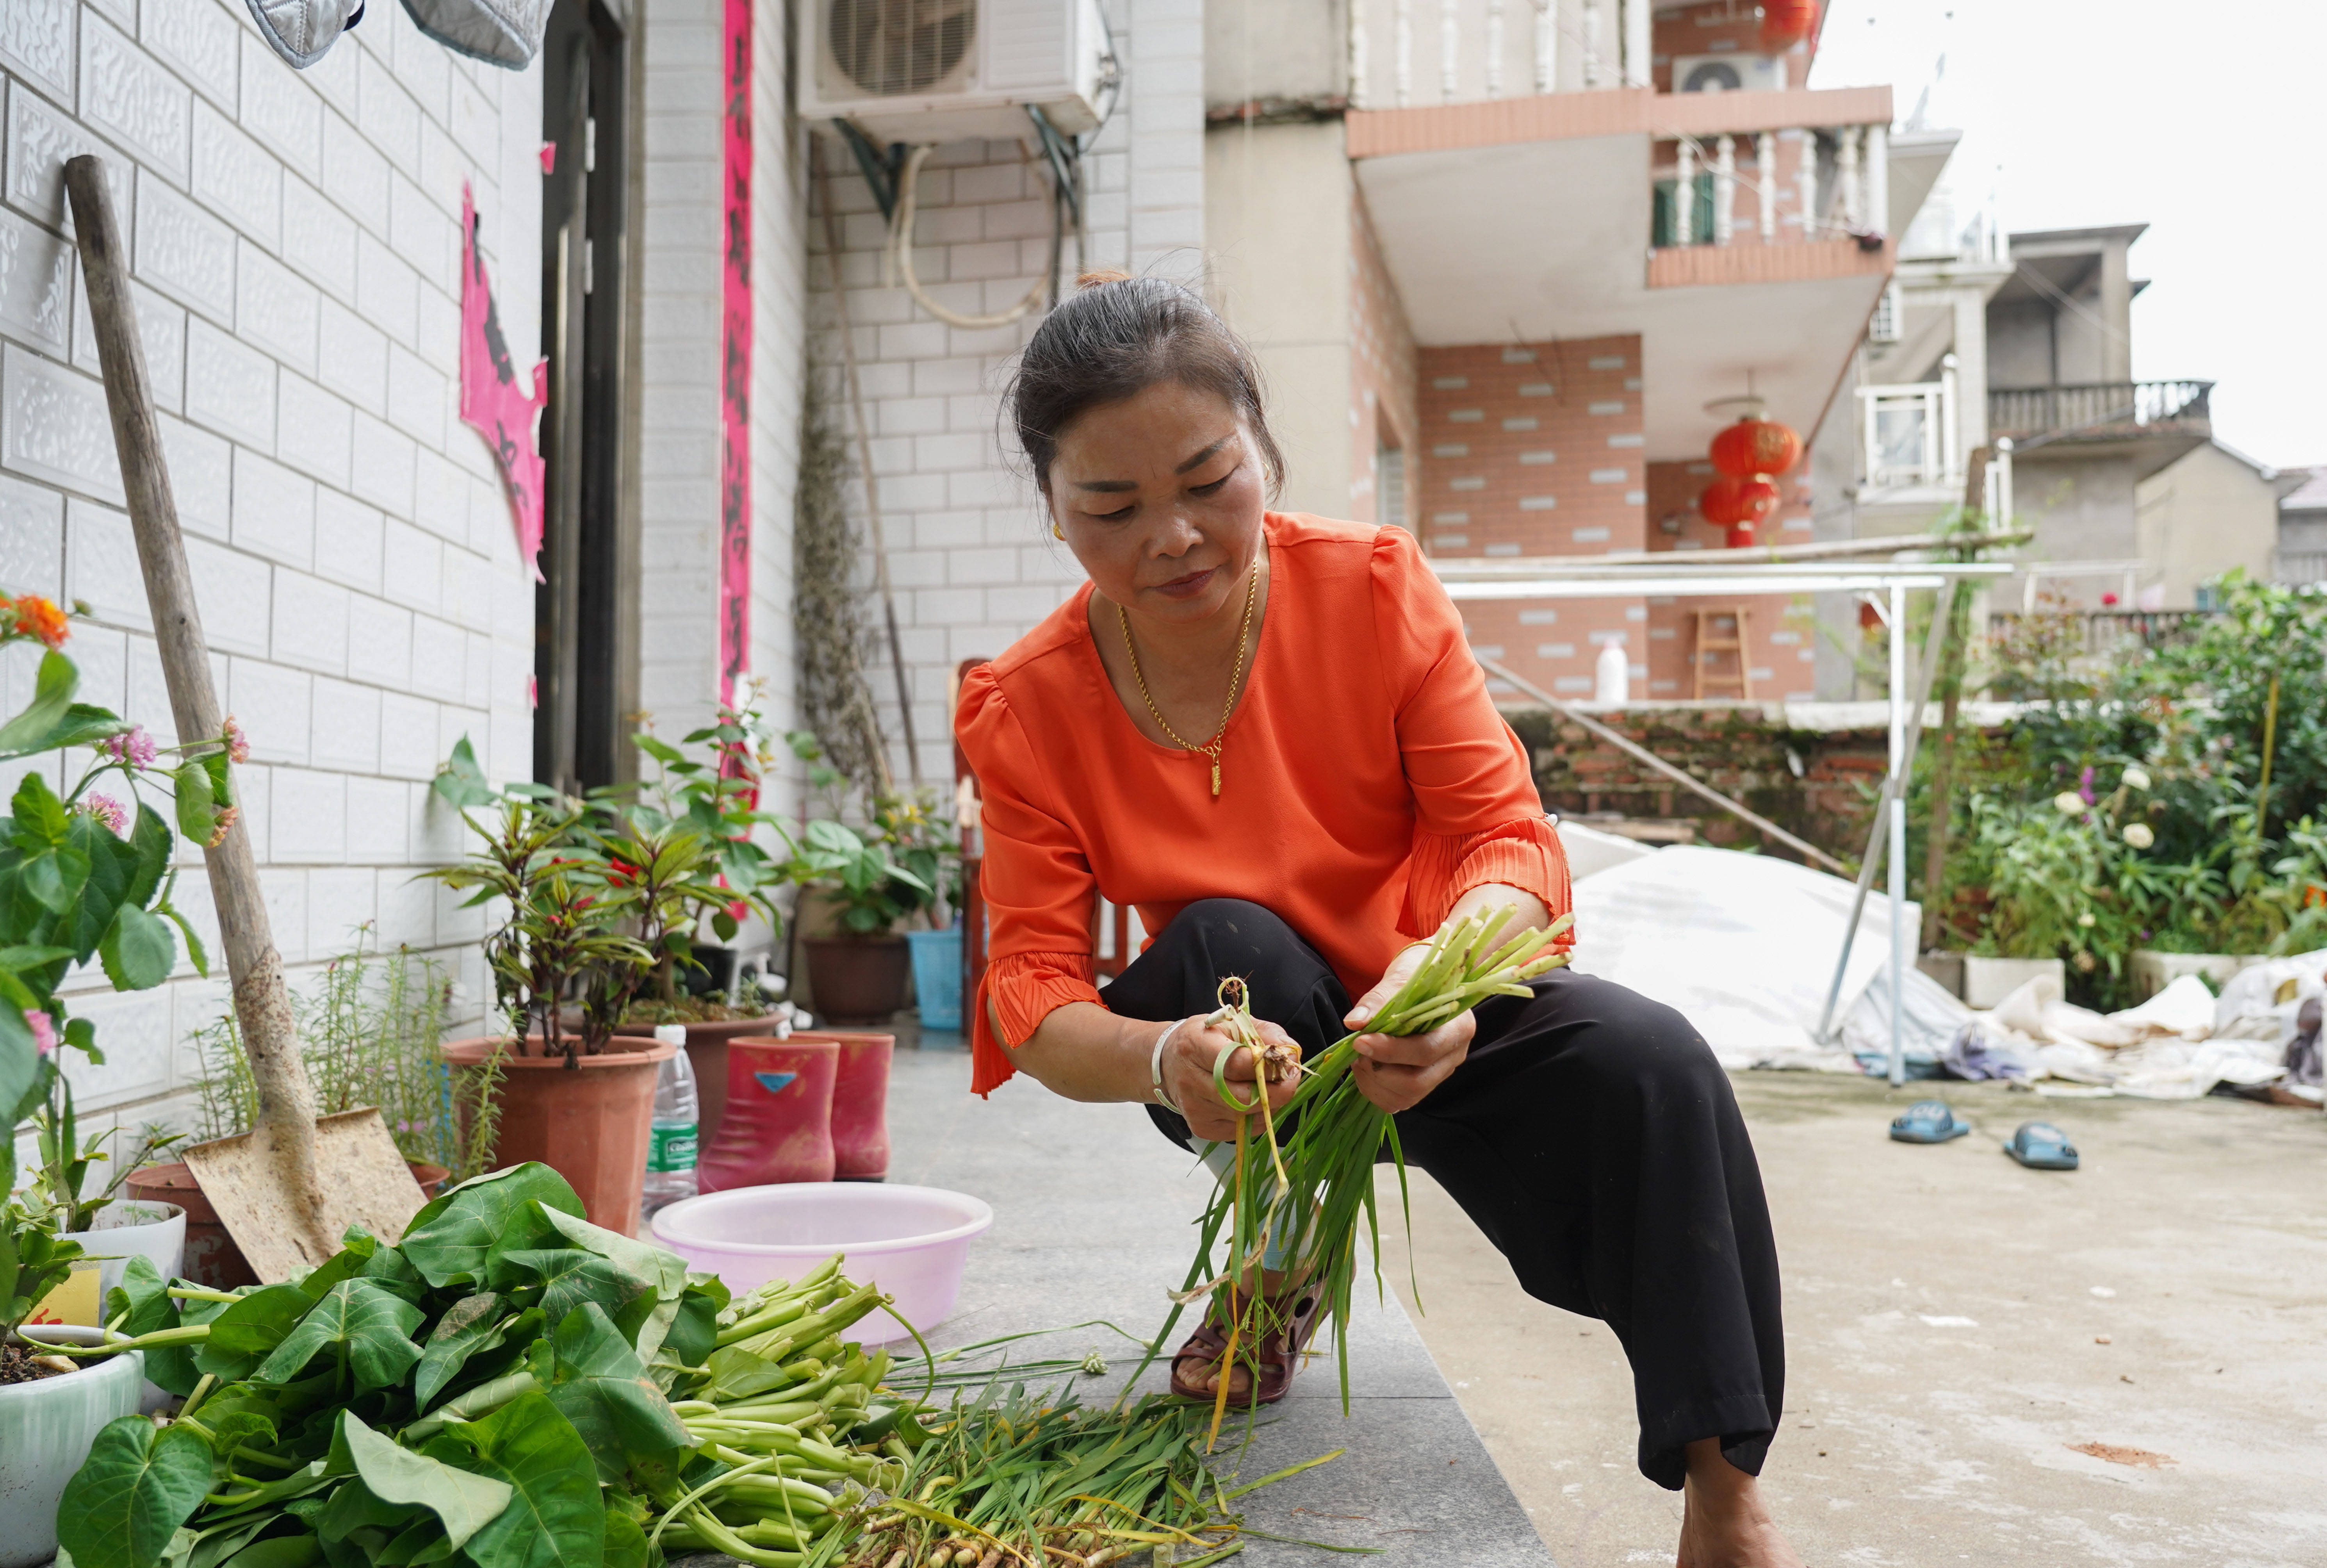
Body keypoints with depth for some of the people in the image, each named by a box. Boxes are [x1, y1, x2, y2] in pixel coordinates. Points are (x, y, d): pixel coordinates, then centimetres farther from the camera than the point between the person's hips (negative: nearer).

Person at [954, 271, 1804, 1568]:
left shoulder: (1374, 585, -15)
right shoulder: (1029, 710, -13)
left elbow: (1506, 833, -17)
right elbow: (1033, 987, -18)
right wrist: (1160, 1059, -42)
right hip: (1242, 1039, 1)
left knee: (1653, 1066, -27)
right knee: (1228, 941, -33)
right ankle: (1273, 1275, -4)